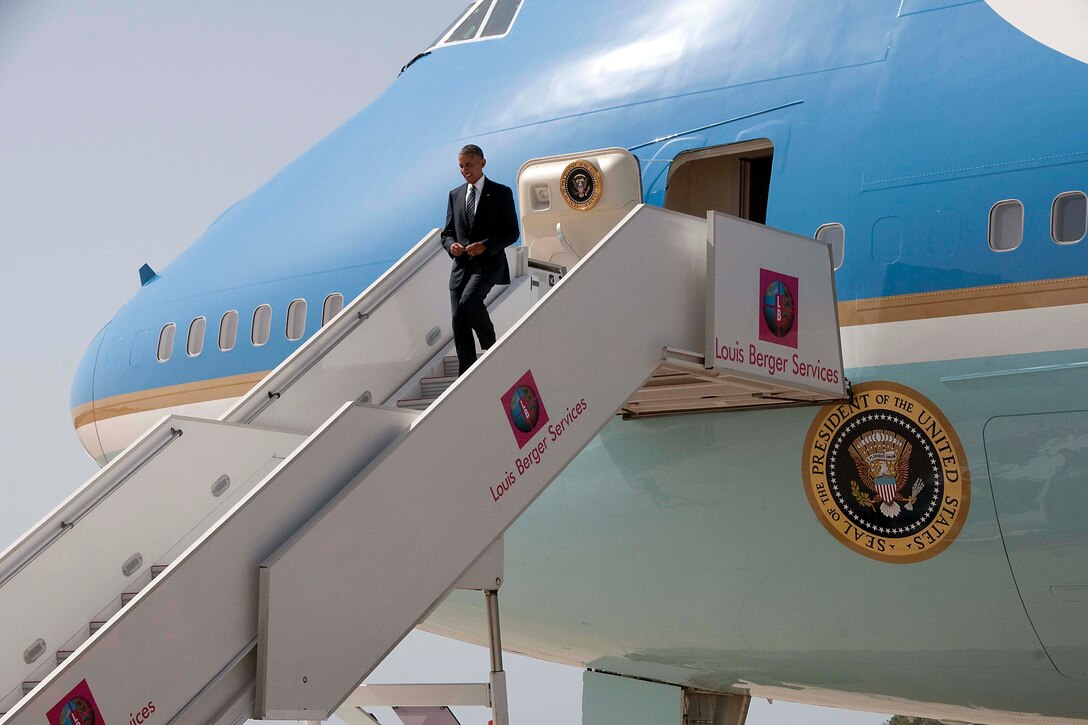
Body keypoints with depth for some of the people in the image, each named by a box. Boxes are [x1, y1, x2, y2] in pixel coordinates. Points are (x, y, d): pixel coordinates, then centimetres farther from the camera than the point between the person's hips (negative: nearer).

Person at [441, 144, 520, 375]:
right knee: (459, 322, -2)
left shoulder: (501, 193, 1)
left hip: (488, 263, -5)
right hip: (461, 265, 5)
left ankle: (492, 345, -4)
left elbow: (512, 233, -2)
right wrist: (451, 245, -6)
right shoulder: (455, 195, 15)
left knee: (469, 300, -28)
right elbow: (448, 232, 18)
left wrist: (485, 246, -17)